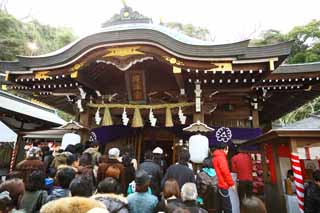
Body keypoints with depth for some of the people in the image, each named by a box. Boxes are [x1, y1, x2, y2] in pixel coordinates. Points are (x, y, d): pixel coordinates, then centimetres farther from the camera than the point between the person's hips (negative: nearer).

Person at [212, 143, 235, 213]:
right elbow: (225, 171, -20)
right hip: (223, 186, -10)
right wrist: (232, 183, -10)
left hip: (219, 185, 10)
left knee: (220, 207, 15)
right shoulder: (221, 157, -12)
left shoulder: (215, 157, 17)